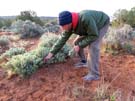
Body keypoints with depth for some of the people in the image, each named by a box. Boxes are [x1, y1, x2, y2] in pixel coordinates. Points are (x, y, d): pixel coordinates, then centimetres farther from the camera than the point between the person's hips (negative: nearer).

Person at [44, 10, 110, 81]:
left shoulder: (85, 19, -44)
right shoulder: (69, 26, -20)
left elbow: (94, 36, -34)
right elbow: (62, 40, -14)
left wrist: (80, 45, -30)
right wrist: (51, 54, -15)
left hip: (102, 24, -7)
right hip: (90, 27, 7)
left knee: (93, 46, -25)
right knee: (76, 42, 4)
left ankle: (94, 74, -17)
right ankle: (83, 61, 23)